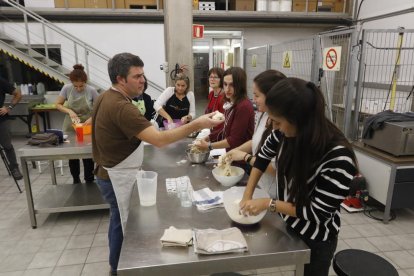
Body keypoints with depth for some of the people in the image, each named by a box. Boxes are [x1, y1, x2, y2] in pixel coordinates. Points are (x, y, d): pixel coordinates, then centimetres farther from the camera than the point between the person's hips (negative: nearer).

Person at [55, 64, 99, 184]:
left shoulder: (91, 90, -14)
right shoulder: (67, 88, -10)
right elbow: (57, 104, -1)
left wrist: (92, 118, -23)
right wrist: (69, 111, -18)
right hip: (70, 127, 2)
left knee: (88, 156, 2)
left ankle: (89, 181, 19)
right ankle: (76, 180, 32)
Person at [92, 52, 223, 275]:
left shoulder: (106, 97, 3)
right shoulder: (121, 107, -30)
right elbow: (159, 140, -37)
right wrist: (197, 124, -36)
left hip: (109, 173, 10)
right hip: (118, 178, -10)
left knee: (119, 221, 25)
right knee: (124, 225, 9)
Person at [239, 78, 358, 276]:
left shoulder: (339, 157, -33)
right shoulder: (289, 132, -18)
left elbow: (318, 213, -24)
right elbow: (264, 154, 2)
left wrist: (268, 204, -19)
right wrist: (247, 196, -2)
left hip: (314, 240, -5)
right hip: (287, 224, 5)